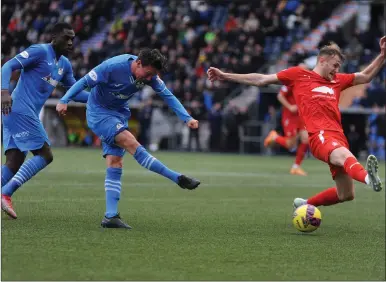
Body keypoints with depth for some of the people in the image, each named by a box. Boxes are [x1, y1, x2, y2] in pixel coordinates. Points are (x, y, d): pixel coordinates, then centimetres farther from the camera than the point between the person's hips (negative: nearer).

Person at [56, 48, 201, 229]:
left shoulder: (150, 74, -8)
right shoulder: (113, 67, -26)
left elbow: (167, 95, -3)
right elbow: (84, 82, -19)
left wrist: (187, 118, -12)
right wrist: (64, 101, -27)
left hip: (119, 114, 7)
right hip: (99, 113, -7)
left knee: (115, 163, -3)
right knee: (132, 144, -23)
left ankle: (110, 216, -5)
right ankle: (178, 179, -22)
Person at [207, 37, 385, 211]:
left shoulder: (338, 80, 25)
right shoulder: (298, 75, 12)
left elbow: (366, 76, 33)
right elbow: (261, 80, 16)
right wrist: (224, 76, 16)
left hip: (338, 136, 7)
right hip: (319, 135, -7)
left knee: (345, 195, 5)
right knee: (345, 156, -40)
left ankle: (305, 204, 28)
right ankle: (368, 178, -73)